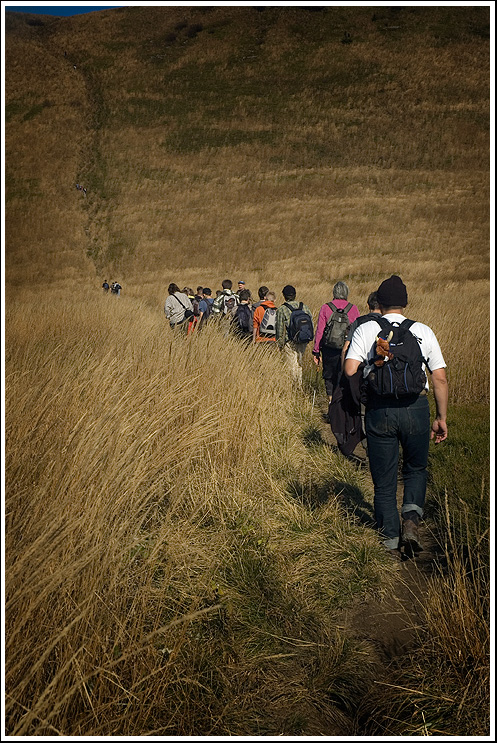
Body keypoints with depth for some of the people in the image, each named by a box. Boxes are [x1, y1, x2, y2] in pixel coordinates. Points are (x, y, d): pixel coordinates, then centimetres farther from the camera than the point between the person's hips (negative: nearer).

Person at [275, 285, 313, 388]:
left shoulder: (281, 310, -10)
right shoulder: (304, 307, 3)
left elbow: (280, 330, -8)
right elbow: (311, 324, 7)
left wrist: (280, 345, 2)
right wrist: (308, 338, 18)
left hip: (290, 343, -5)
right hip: (303, 342, 5)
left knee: (292, 367, 3)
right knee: (299, 365, 19)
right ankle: (300, 386, 23)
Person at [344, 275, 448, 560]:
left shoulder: (366, 330, 0)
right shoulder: (423, 331, 4)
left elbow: (350, 371, -12)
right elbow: (440, 379, 1)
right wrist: (442, 418, 9)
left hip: (379, 410, 0)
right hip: (416, 409, 1)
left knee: (384, 481, 11)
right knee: (416, 469, 24)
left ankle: (392, 545, 17)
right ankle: (411, 520, 4)